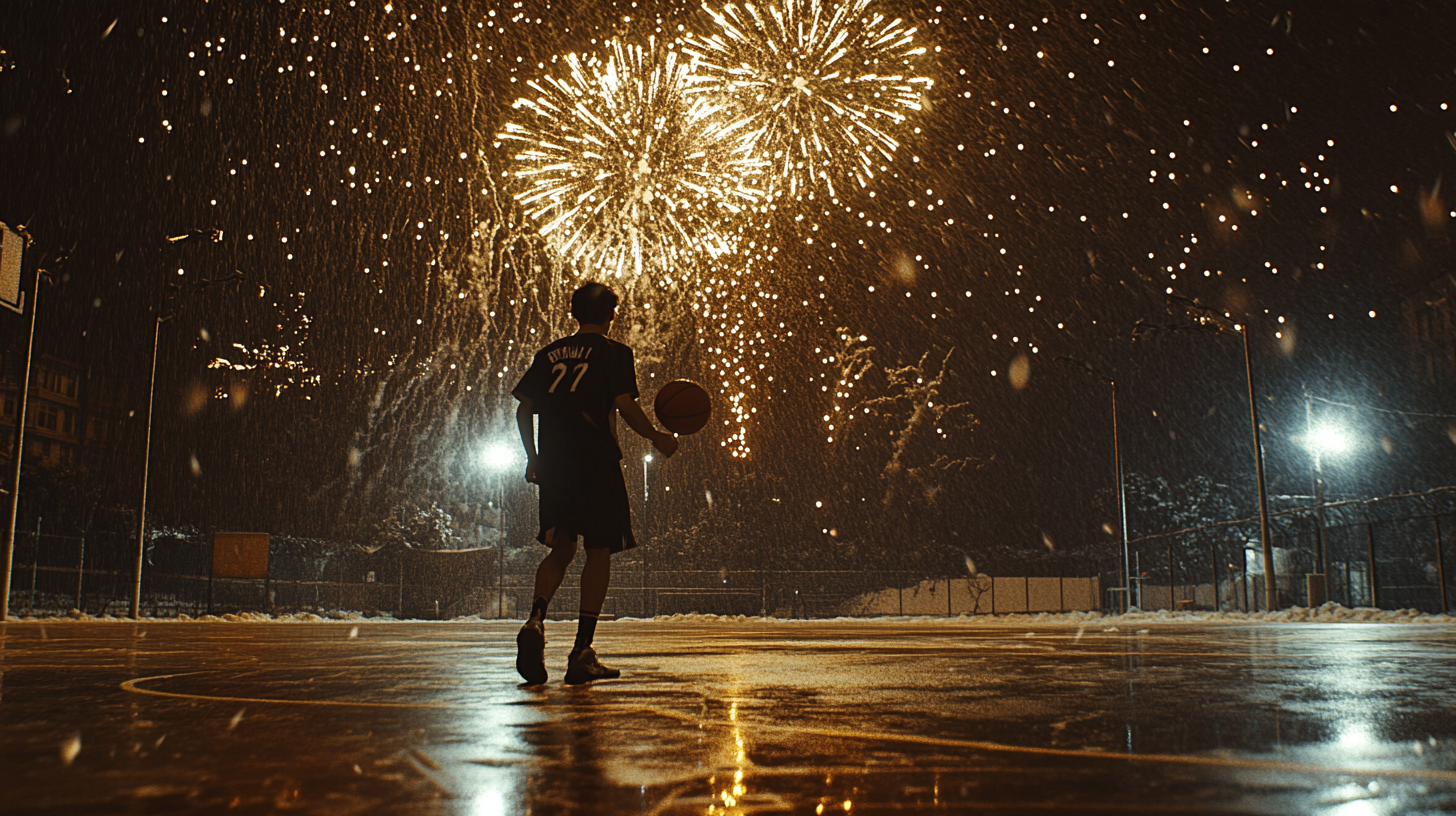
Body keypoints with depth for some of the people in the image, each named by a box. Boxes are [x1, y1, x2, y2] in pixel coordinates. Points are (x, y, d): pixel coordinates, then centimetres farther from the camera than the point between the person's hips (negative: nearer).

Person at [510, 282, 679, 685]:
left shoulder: (549, 354, 15)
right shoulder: (615, 353, 1)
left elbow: (523, 409, 12)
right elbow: (624, 406, -9)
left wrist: (532, 457, 21)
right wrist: (657, 437, 5)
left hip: (553, 466, 5)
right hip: (597, 463, -5)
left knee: (561, 549, 14)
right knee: (599, 551, 3)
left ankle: (535, 620, -12)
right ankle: (582, 654, 0)